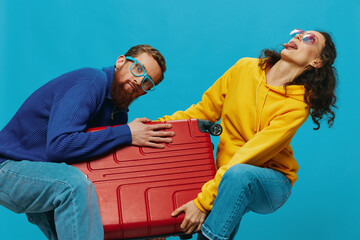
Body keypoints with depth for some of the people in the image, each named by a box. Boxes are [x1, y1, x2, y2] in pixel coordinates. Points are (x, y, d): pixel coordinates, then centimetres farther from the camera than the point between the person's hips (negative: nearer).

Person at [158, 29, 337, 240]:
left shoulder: (297, 105, -17)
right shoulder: (245, 68, -2)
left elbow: (250, 157, -24)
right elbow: (205, 111, 8)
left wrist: (204, 202, -28)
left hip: (270, 183, -5)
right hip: (226, 176, 5)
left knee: (238, 173, -36)